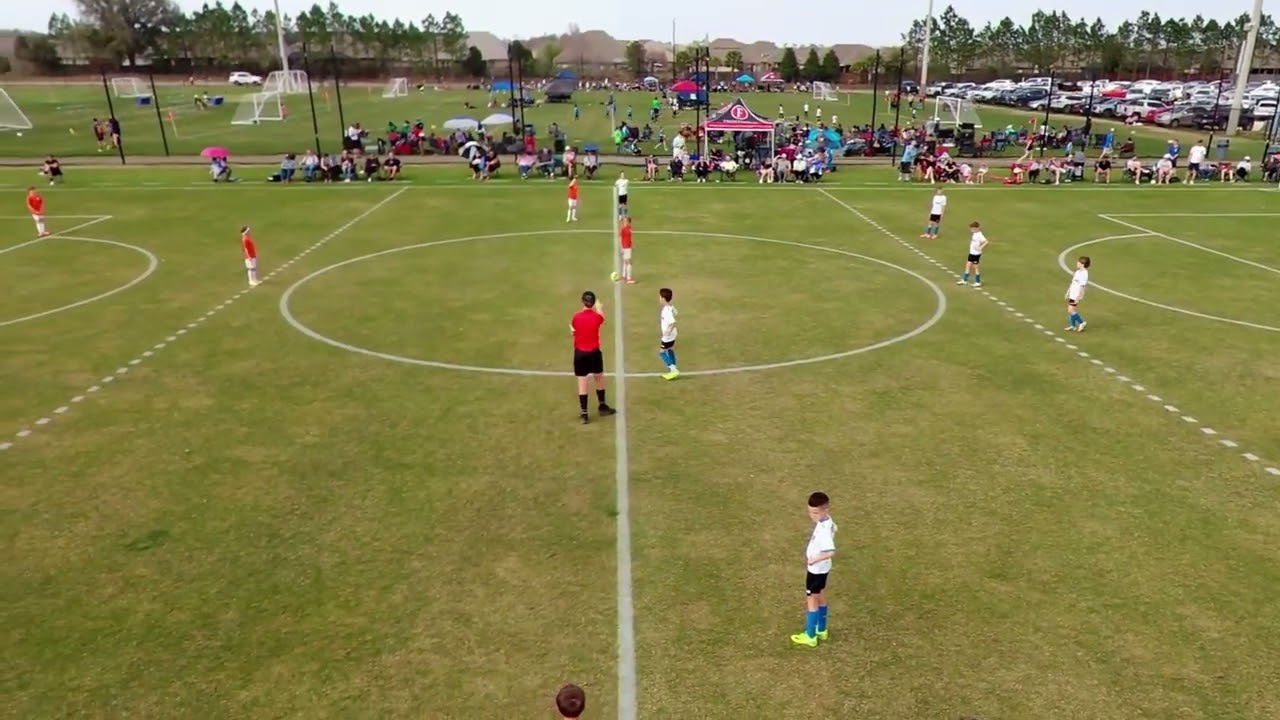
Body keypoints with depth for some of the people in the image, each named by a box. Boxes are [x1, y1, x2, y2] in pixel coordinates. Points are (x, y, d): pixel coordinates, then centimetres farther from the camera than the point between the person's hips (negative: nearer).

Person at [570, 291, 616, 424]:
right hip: (594, 352, 0)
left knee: (582, 383, 2)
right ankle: (602, 406, 35)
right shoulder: (597, 317, -10)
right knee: (599, 379, 20)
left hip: (580, 353, 0)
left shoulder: (576, 317, -10)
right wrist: (600, 308, 34)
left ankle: (584, 414, 1)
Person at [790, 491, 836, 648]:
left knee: (811, 600, 5)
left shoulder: (824, 529, -35)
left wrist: (815, 559, -31)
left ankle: (810, 636, 18)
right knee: (820, 597, 22)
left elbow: (831, 552, -44)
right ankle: (821, 630, 38)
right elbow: (834, 528, 17)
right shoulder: (827, 520, -6)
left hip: (816, 568, -9)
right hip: (821, 568, 9)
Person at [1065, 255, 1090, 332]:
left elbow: (1082, 286, -21)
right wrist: (1068, 292, 21)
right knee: (1070, 310, 13)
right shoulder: (1078, 271, 9)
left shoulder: (1084, 273, -19)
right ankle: (1072, 326, 22)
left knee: (1071, 310, -9)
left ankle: (1081, 323, 8)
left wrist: (1077, 297, -22)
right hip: (1072, 294, 9)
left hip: (1076, 295, -9)